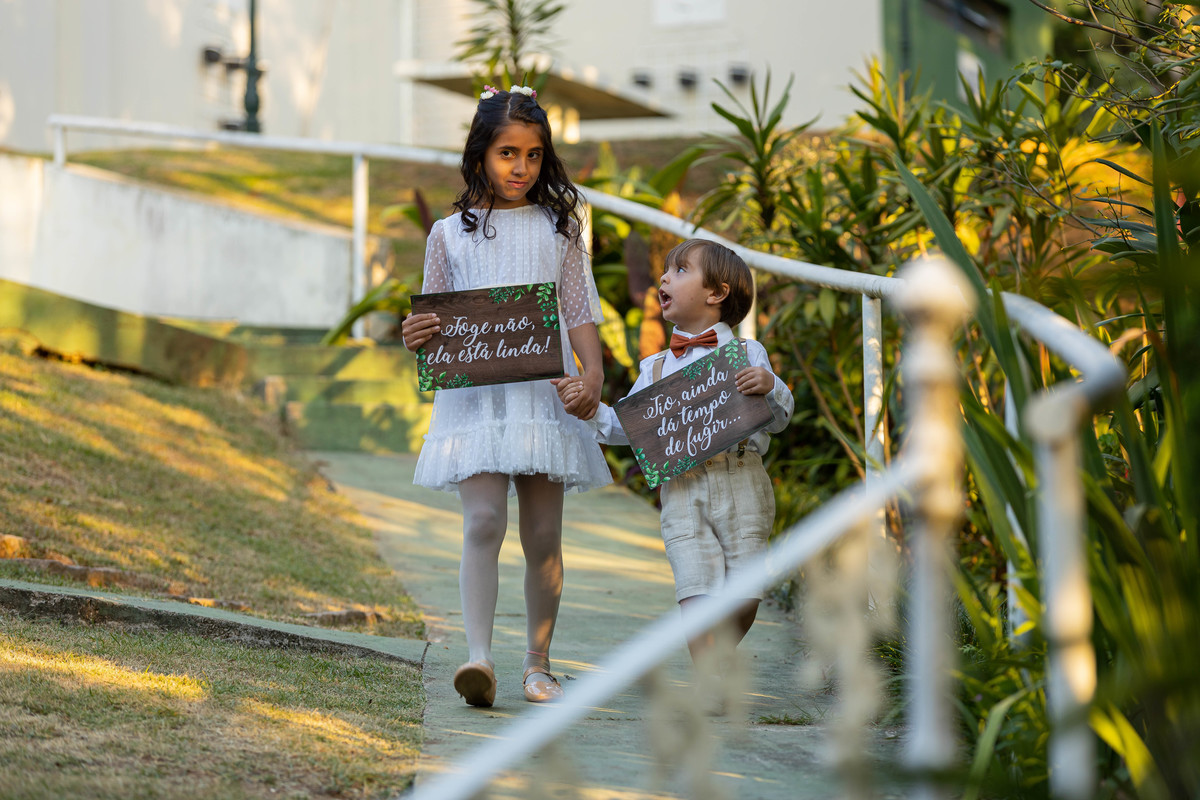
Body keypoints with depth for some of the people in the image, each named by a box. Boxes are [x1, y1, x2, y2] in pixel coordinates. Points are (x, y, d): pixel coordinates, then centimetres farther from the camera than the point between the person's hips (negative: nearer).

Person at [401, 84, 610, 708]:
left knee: (543, 534, 3)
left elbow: (580, 311, 8)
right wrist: (415, 338, -11)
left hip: (544, 393, 1)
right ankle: (479, 657, -25)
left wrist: (593, 372, -9)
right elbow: (435, 324, 13)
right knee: (484, 520, -17)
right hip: (473, 394, -1)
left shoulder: (558, 228, 12)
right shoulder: (450, 234, 10)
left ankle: (538, 665, 14)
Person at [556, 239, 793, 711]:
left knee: (744, 596, -2)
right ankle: (711, 683, -11)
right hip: (681, 487, 2)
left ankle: (721, 658, 23)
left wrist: (769, 386, -12)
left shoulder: (745, 354, 9)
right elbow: (626, 427, 15)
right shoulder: (655, 367, 18)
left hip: (741, 481, -1)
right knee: (695, 588, -13)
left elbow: (779, 419, 7)